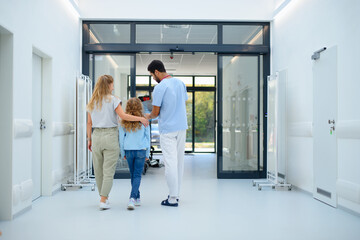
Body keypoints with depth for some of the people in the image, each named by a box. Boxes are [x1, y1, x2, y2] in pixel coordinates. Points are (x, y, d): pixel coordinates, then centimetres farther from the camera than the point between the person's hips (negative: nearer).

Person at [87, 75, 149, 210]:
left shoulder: (92, 102, 11)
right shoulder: (112, 100, -4)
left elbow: (89, 123, 11)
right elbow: (123, 116, -14)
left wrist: (89, 139, 17)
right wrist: (140, 118, -8)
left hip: (96, 136, 5)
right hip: (110, 135, -5)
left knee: (98, 169, 13)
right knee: (108, 171, -2)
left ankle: (103, 197, 25)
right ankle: (103, 201, -6)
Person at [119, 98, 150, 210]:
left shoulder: (124, 122, -1)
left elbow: (121, 138, 5)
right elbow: (147, 137, 4)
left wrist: (123, 153, 15)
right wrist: (147, 154, 13)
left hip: (129, 151, 2)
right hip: (141, 150, -2)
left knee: (133, 175, 15)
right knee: (137, 175, 0)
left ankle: (137, 198, 23)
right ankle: (132, 198, -16)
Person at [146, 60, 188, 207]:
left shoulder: (159, 87, -13)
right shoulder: (180, 83, 9)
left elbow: (155, 112, -9)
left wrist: (148, 117, 12)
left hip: (168, 129, -7)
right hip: (182, 127, 7)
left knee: (170, 162, -4)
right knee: (179, 161, 12)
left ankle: (173, 199, 0)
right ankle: (176, 194, 21)